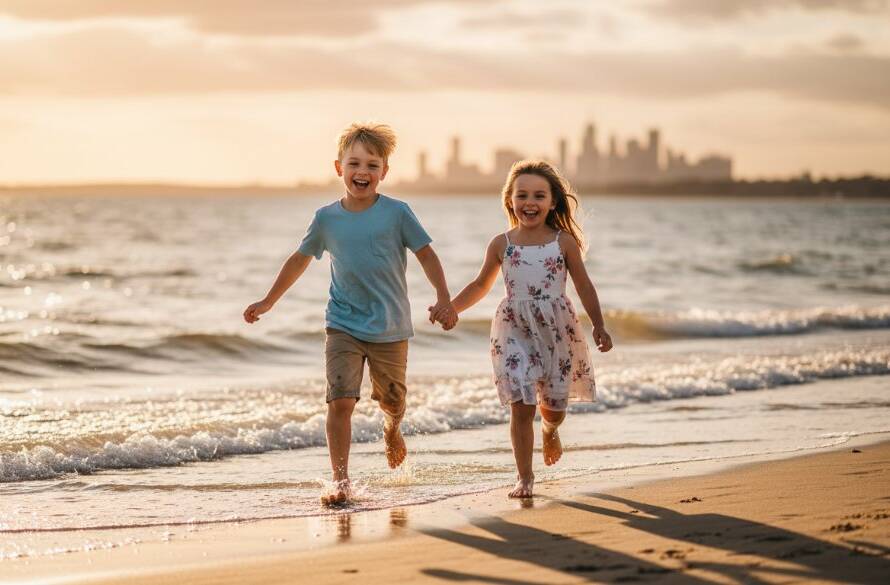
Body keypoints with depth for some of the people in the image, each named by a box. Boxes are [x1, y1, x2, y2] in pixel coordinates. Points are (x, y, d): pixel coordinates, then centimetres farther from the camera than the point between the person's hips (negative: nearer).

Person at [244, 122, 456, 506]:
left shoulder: (396, 213, -6)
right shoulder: (326, 218, 1)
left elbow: (426, 254, -1)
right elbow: (300, 259, 15)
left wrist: (443, 297, -14)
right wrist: (269, 301, 19)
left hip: (391, 327, 0)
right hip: (343, 326, 0)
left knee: (392, 400, 14)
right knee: (341, 401, -13)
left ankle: (391, 431, 50)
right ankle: (340, 481, -8)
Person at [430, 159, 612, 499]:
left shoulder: (564, 242, 2)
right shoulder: (501, 244, 5)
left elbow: (584, 286, 6)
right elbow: (481, 285, 16)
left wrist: (598, 326, -1)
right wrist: (451, 309, 4)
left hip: (556, 329, 0)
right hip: (515, 330, 0)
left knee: (554, 404, 7)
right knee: (521, 405, -8)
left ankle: (549, 430, 46)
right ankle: (524, 477, 2)